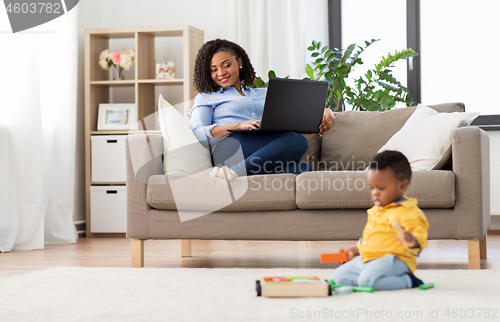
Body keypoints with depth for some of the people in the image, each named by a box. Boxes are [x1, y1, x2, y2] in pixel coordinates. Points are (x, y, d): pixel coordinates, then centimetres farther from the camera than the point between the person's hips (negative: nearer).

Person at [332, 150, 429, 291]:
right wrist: (354, 251, 25)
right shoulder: (375, 211, 20)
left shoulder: (409, 212, -10)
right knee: (339, 276, 0)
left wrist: (412, 241, -40)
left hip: (395, 260, -10)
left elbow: (420, 237, -19)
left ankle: (408, 281, -12)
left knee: (368, 280, -34)